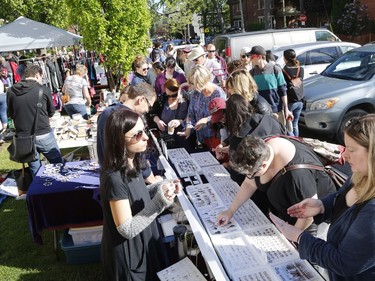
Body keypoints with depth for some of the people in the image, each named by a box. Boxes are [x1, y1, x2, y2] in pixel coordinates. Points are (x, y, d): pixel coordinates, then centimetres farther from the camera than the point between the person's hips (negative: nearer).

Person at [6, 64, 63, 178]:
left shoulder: (11, 91, -2)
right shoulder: (44, 90, -10)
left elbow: (10, 114, 10)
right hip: (43, 135, -3)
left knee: (35, 169, 17)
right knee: (58, 165, 14)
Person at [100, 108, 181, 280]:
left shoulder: (130, 164, -5)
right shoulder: (114, 178, -32)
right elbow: (127, 229, -28)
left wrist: (161, 188, -7)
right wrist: (159, 202, -34)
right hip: (127, 254, -8)